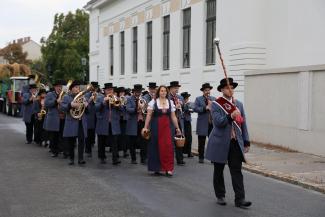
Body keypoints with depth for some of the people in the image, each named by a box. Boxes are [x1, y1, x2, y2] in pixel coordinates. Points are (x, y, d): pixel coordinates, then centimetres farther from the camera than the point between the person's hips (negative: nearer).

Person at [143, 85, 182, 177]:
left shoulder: (170, 102, 8)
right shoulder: (153, 102, 0)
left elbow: (173, 117, 9)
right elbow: (149, 115, -2)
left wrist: (177, 128, 7)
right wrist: (146, 127, -8)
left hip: (167, 126, 2)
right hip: (156, 126, -2)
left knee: (168, 146, -6)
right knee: (157, 147, 1)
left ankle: (169, 169, -2)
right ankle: (157, 168, 14)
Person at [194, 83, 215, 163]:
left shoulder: (214, 99, 13)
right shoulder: (198, 99, 2)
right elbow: (195, 108, -11)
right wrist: (206, 108, -19)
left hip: (213, 123, 2)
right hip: (202, 124, -2)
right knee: (201, 143, 5)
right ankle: (201, 158, 15)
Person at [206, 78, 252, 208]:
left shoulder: (239, 104, 10)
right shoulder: (216, 105, -4)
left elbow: (243, 124, 10)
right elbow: (218, 122, -17)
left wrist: (246, 142, 7)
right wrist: (230, 116, -31)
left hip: (236, 143, 3)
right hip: (220, 144, -3)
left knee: (237, 171, -2)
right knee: (218, 171, 9)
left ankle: (239, 199, -2)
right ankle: (220, 196, 23)